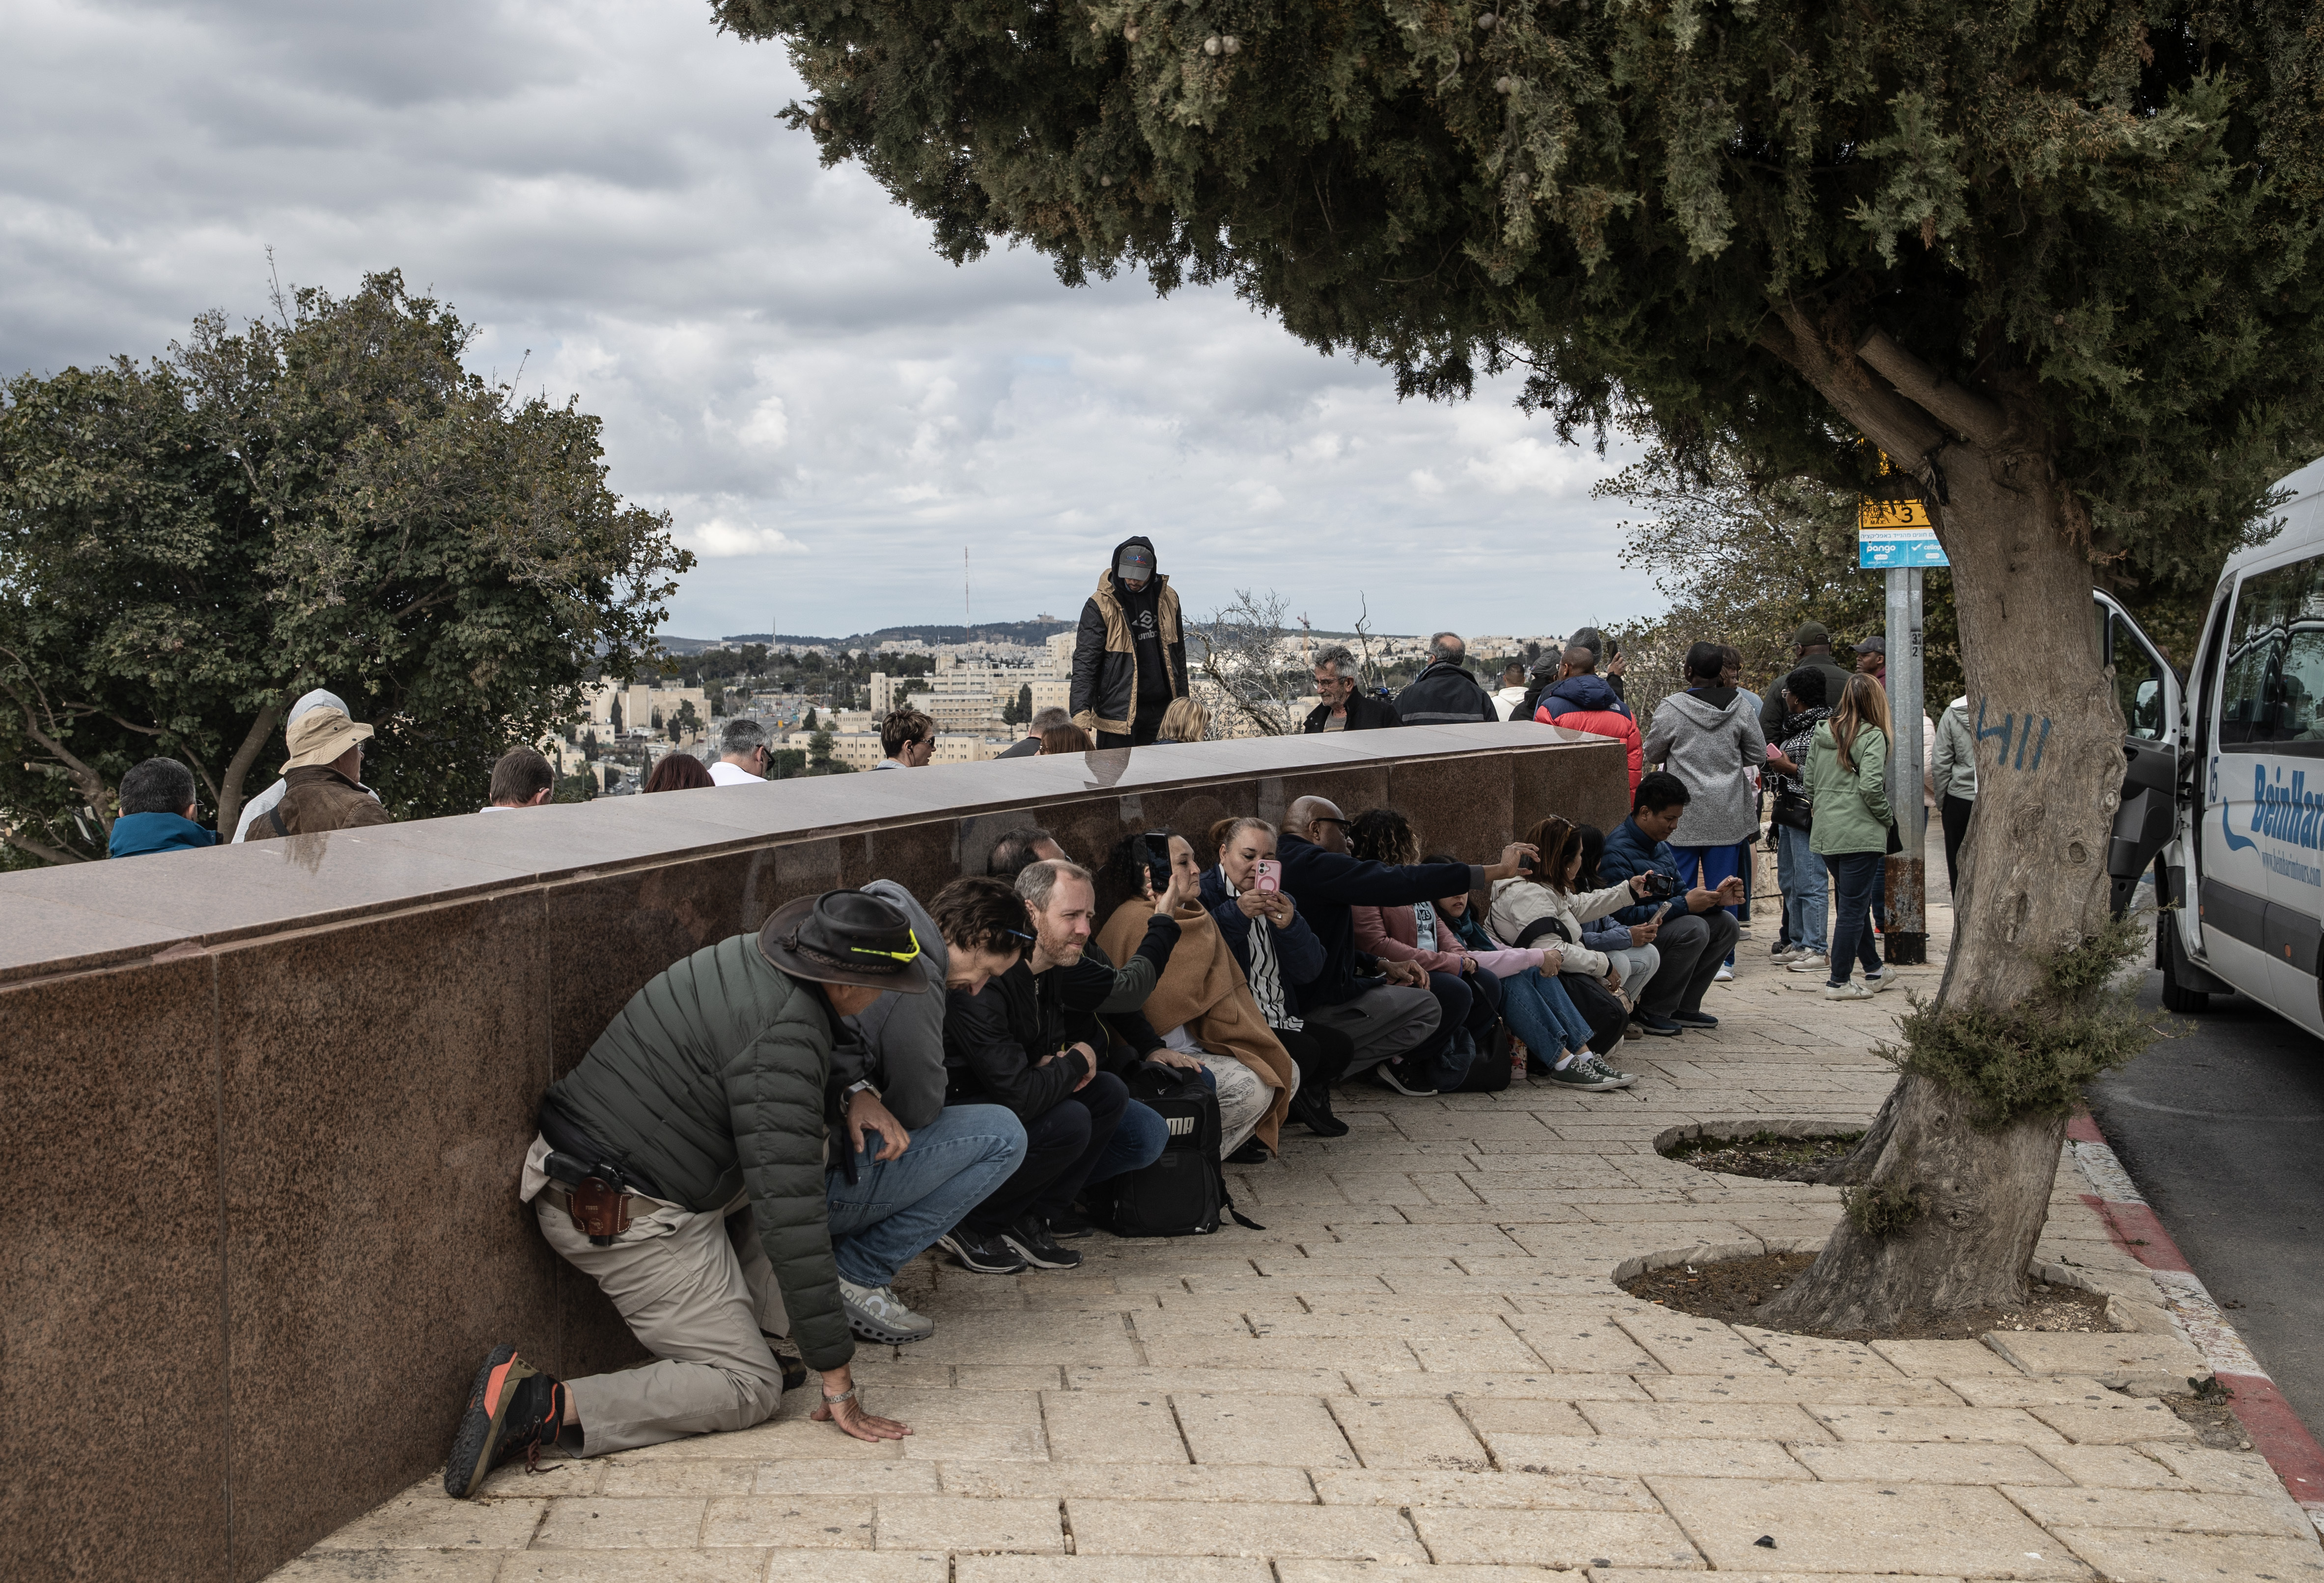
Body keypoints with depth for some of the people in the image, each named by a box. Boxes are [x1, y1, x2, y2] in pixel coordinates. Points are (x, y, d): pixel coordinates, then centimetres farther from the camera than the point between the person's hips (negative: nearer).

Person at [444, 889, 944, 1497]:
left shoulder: (751, 954, 2)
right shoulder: (785, 1036, -26)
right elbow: (790, 1211, -28)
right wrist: (837, 1382, -24)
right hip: (626, 1217, -10)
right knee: (749, 1389, -5)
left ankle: (755, 1311, 16)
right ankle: (540, 1405, -17)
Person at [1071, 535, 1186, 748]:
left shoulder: (1168, 599, 7)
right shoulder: (1100, 605, -9)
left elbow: (1178, 654, 17)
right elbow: (1084, 661, -13)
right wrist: (1081, 712, -24)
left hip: (1161, 709, 5)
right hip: (1117, 712, -4)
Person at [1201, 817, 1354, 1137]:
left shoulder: (1280, 903, 17)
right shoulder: (1204, 896, -6)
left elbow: (1308, 972, 4)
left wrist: (1289, 925, -13)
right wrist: (1236, 915, -27)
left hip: (1279, 1020, 8)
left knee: (1340, 1048, -7)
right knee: (1304, 1052, -25)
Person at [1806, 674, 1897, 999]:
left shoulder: (1821, 735, 9)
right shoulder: (1872, 737, -10)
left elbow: (1810, 786, 12)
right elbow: (1871, 787, -18)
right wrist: (1887, 818, -3)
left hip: (1825, 835, 7)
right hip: (1860, 835, -7)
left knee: (1851, 903, 18)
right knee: (1853, 907, 0)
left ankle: (1874, 971, 31)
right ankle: (1839, 982, 2)